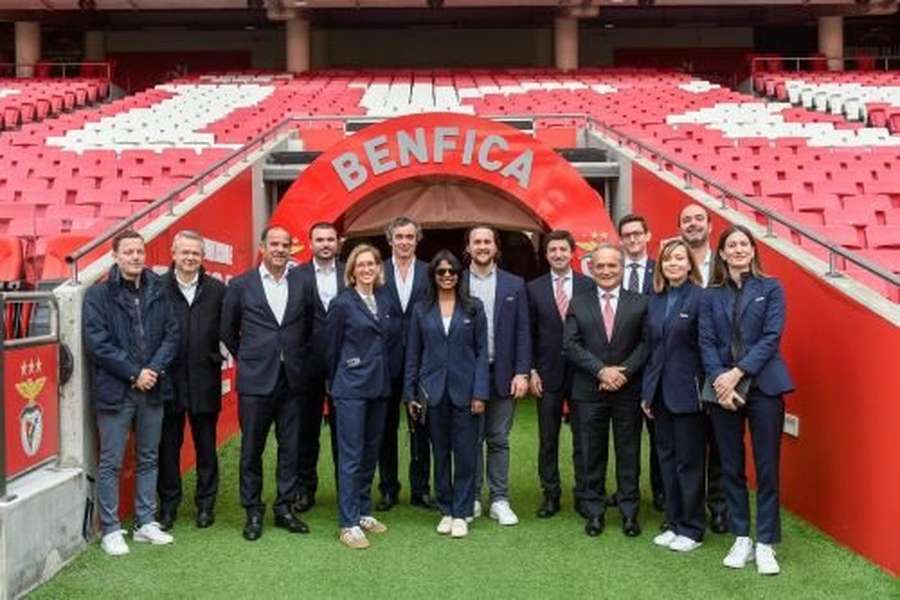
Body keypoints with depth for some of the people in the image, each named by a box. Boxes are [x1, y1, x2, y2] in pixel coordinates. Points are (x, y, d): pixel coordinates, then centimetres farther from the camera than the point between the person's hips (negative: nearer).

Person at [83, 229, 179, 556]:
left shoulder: (158, 292, 6)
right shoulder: (99, 294, -5)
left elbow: (172, 334, 5)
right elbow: (97, 342, -11)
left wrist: (154, 369, -10)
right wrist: (133, 372, -13)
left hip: (151, 389, 4)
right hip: (115, 390, -4)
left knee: (148, 459, 13)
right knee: (110, 463, 3)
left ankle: (146, 523, 24)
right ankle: (110, 530, 12)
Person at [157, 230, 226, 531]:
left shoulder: (217, 289, 4)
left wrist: (217, 356, -4)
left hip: (205, 380, 1)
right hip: (168, 379, -1)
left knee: (206, 446, 10)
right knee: (168, 446, 9)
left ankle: (205, 504, 22)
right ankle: (168, 505, 21)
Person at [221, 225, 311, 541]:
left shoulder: (301, 285, 5)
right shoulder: (240, 285, 0)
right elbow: (228, 331, 9)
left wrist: (296, 359, 11)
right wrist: (247, 359, 11)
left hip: (291, 380, 2)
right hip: (255, 381, -2)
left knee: (290, 449, 7)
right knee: (252, 449, 5)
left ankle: (284, 508, 20)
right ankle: (253, 512, 17)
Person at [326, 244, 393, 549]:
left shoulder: (384, 301, 8)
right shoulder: (342, 303, -8)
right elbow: (332, 347, -2)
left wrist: (384, 376, 12)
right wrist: (335, 383, 6)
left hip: (379, 386, 6)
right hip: (351, 387, -6)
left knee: (370, 452, 14)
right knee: (351, 455, -4)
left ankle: (363, 511, 25)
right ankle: (348, 524, 2)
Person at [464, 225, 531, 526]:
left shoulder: (514, 285, 5)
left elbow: (522, 332, 3)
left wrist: (522, 373, -4)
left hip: (502, 374, 1)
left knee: (498, 440, 7)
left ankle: (499, 501, 15)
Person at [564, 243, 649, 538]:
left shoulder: (639, 303, 3)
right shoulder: (578, 304, 5)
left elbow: (646, 344, -3)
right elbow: (571, 345, -3)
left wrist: (623, 371, -15)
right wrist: (602, 370, -14)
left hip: (628, 390, -1)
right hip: (588, 392, 1)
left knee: (629, 454, 7)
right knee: (592, 455, 8)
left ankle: (629, 512, 18)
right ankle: (594, 511, 18)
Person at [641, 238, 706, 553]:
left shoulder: (700, 298, -9)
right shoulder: (655, 300, 9)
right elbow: (650, 347, 11)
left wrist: (704, 390, -13)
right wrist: (646, 391, 9)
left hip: (687, 393, -6)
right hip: (660, 393, 6)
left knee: (689, 461, 3)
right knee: (667, 459, 12)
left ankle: (692, 529, 15)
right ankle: (673, 523, 24)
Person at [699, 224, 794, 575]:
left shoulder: (770, 288, 3)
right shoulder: (712, 295, 8)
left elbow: (772, 337, -6)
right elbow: (706, 342, 2)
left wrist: (738, 373, -14)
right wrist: (719, 380, -13)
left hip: (763, 386, -2)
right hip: (722, 388, 2)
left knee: (767, 467, 0)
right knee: (731, 466, 8)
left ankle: (765, 543, 9)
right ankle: (741, 538, 20)